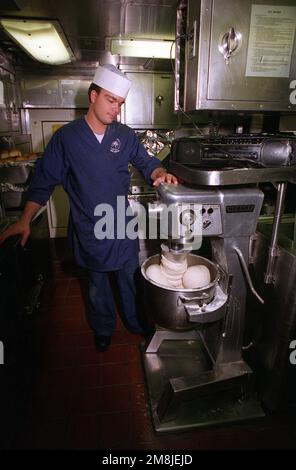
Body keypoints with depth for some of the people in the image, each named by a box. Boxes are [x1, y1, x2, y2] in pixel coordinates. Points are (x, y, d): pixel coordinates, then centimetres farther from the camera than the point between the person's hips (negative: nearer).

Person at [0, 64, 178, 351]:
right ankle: (103, 328, 41)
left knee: (130, 277, 16)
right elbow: (44, 180, -4)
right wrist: (25, 220, -10)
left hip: (122, 223, 2)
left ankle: (136, 322, 40)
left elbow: (146, 163, 5)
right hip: (88, 227, -1)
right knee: (97, 282, 17)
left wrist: (160, 174, -20)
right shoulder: (66, 137, -8)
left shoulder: (125, 135, -2)